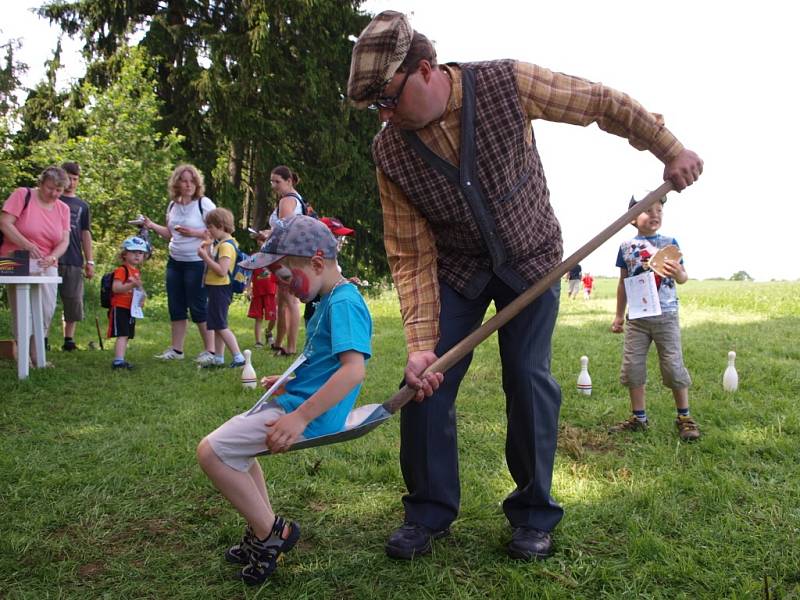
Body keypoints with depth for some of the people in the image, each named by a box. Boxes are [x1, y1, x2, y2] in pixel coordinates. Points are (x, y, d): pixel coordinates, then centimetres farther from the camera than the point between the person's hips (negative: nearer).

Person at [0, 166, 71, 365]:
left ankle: (36, 354, 13)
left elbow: (64, 241, 4)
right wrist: (27, 245, -23)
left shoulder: (63, 209, 9)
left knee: (47, 309, 0)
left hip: (47, 265, 5)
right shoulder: (23, 195, -5)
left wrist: (52, 257, -17)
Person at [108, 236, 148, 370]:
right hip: (120, 308, -9)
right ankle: (118, 360, -21)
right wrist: (132, 285, -32)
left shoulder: (137, 272, 18)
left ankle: (121, 360, 20)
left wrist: (141, 293, 12)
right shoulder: (121, 270, -10)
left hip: (131, 309, 9)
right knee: (122, 335, -16)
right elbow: (115, 288, -22)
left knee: (126, 336, 13)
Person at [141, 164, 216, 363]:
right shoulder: (173, 205, 11)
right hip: (175, 262, 7)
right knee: (176, 307, 9)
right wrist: (153, 226, 7)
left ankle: (210, 350, 7)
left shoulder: (204, 203, -9)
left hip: (197, 263, -7)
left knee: (199, 307, -3)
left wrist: (194, 233, -22)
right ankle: (176, 349, 19)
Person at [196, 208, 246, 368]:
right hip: (217, 288, 10)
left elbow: (222, 271, -26)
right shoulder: (220, 243, 13)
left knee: (220, 325, -7)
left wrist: (205, 257, -22)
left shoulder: (226, 245, -18)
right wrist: (207, 251, 5)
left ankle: (239, 357, -6)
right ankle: (218, 358, 22)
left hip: (220, 288, -10)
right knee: (217, 325, 15)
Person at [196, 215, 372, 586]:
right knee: (233, 446, 26)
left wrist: (300, 417, -32)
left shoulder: (344, 303, -20)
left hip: (311, 413, -11)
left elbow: (354, 369, -31)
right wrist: (289, 381, 15)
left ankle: (271, 533, 1)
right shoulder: (330, 299, 13)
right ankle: (265, 531, 29)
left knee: (211, 452, -12)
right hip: (297, 402, 11)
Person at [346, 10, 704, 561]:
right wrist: (420, 342, -25)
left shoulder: (507, 84, -23)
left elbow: (602, 103, -10)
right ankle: (429, 511, 12)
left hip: (531, 255, -1)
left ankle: (534, 515, 13)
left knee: (529, 379, -6)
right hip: (456, 267, 2)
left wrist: (670, 149, -5)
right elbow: (411, 256, -16)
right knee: (426, 380, -7)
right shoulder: (390, 151, -17)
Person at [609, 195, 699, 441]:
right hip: (637, 317, 2)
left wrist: (678, 273, -24)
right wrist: (619, 315, 12)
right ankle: (638, 418, 18)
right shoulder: (626, 246, 4)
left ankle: (684, 417, 15)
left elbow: (683, 277, 1)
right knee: (632, 367, 4)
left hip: (666, 316, -2)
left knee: (673, 366, 0)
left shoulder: (669, 243, 0)